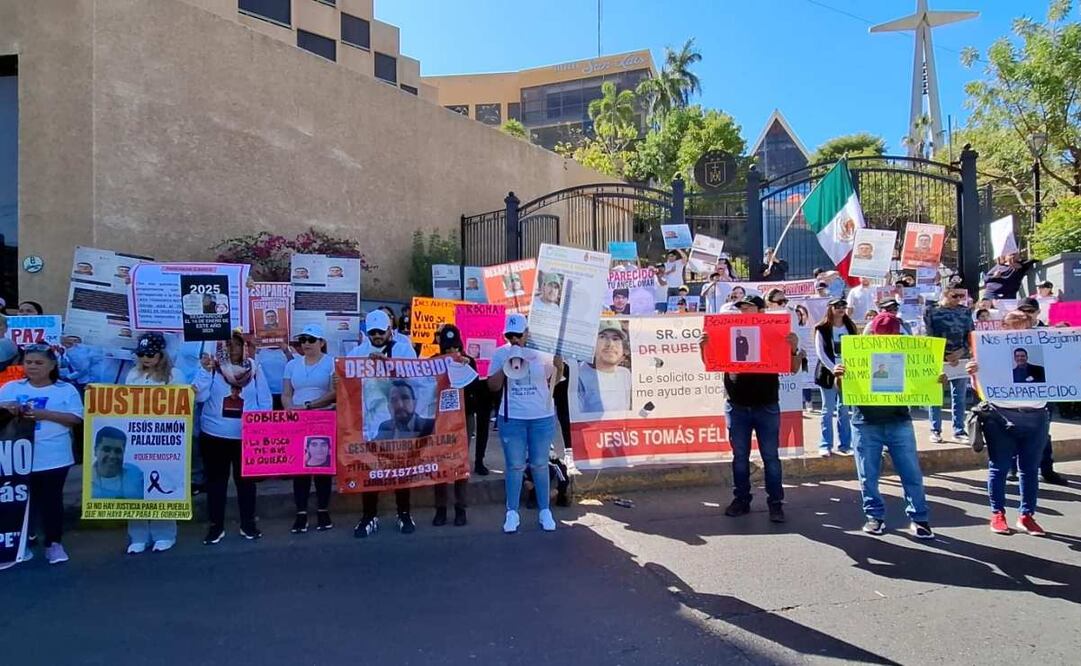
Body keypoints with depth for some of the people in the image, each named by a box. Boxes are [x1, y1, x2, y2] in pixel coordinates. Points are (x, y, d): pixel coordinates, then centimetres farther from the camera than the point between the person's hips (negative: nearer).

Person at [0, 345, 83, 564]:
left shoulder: (66, 389, 0)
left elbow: (76, 418, -8)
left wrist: (44, 414, -18)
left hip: (54, 459, -2)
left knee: (51, 499, 5)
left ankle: (54, 542, 15)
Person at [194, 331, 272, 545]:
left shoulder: (254, 368, 1)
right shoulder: (212, 366, -3)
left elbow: (265, 401, 2)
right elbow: (199, 396, -11)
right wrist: (205, 371, -21)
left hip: (246, 436, 1)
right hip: (215, 435, 0)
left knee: (246, 480, 10)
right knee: (216, 480, 8)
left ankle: (248, 524, 21)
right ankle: (216, 525, 20)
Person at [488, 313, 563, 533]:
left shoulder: (542, 352, -4)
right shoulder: (500, 354, -1)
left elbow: (554, 380, 4)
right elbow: (493, 386, -2)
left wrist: (559, 366, -16)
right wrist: (505, 367, -16)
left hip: (542, 418, 0)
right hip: (511, 418, 0)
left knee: (539, 465, 10)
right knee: (515, 466, 7)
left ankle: (544, 511, 20)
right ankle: (512, 513, 17)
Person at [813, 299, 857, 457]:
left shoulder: (850, 327, 11)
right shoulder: (822, 329, -2)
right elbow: (820, 353, -7)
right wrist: (834, 370, -17)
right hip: (828, 374, -4)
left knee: (844, 411, 7)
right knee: (828, 411, -1)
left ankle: (844, 444, 13)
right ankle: (825, 445, 3)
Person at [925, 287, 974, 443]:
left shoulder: (966, 312, 7)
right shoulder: (931, 312, -3)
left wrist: (961, 352, -12)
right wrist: (945, 357, -15)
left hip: (961, 360, 3)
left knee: (960, 397, 7)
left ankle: (959, 430, 16)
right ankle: (935, 430, 10)